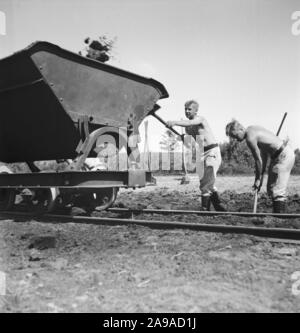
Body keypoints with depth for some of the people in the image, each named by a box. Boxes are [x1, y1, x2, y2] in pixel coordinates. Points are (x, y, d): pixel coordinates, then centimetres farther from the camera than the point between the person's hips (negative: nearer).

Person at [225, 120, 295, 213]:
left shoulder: (250, 138, -19)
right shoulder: (252, 130, 11)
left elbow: (258, 160, -14)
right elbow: (264, 155, 13)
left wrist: (258, 179, -2)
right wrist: (261, 176, 13)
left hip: (284, 155, -10)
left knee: (277, 190, -10)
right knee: (271, 188, 12)